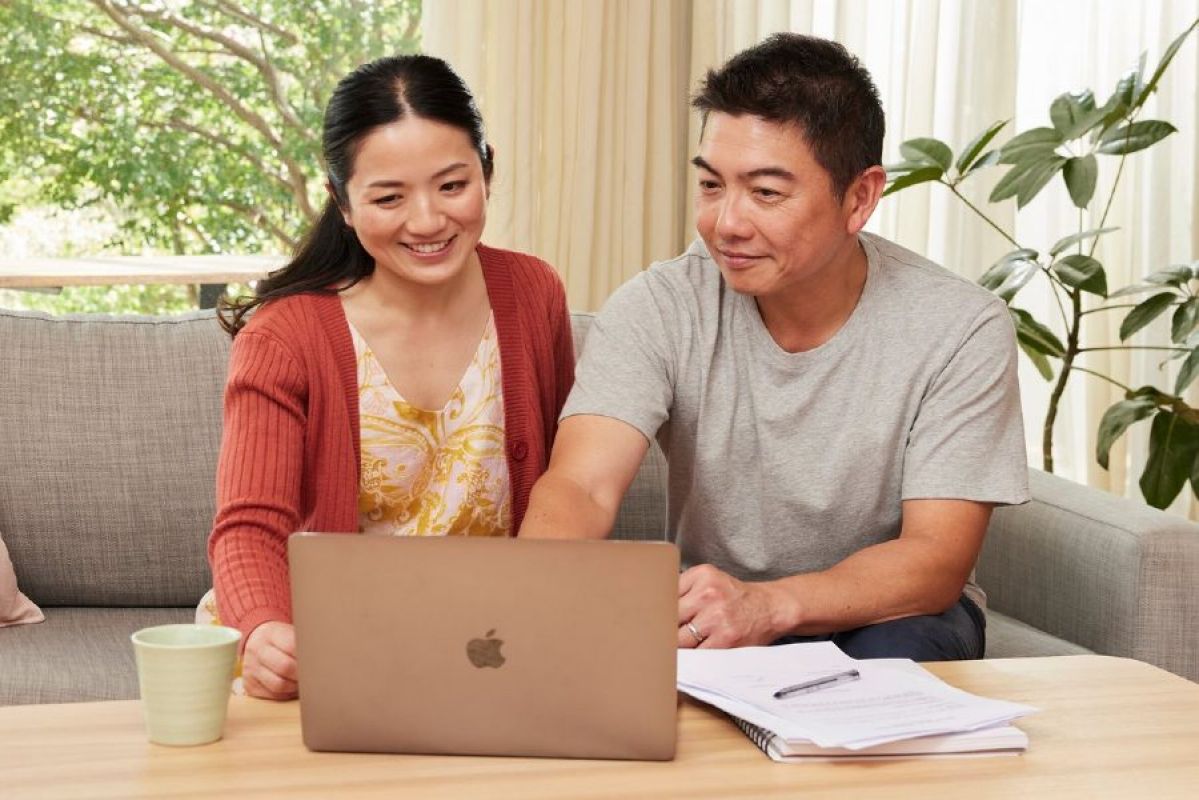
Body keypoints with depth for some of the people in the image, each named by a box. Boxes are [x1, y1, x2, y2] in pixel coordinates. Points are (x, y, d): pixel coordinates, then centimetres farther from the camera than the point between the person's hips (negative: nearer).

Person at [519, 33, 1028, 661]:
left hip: (885, 614, -1)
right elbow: (579, 488, -24)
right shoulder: (656, 310, -12)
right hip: (704, 618, 1)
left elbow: (937, 559, -20)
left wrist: (769, 604, -40)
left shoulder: (962, 330, -15)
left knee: (888, 658, -35)